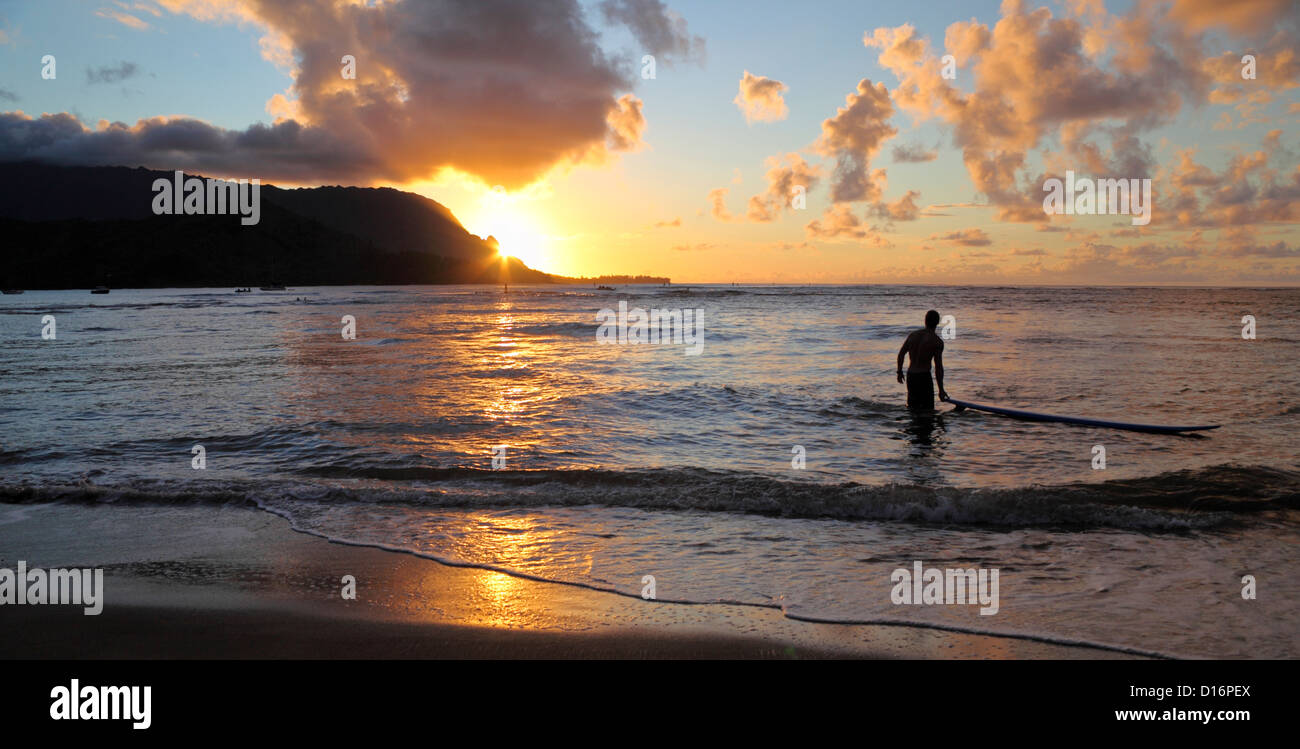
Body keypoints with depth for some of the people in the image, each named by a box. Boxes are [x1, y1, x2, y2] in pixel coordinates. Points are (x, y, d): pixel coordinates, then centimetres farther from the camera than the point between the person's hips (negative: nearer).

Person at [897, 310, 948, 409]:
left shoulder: (913, 334, 6)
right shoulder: (937, 341, -10)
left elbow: (901, 354, 12)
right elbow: (938, 367, -12)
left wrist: (900, 371, 26)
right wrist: (941, 390, -7)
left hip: (910, 376, 6)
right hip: (924, 377, -6)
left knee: (912, 407, 17)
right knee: (928, 410, 0)